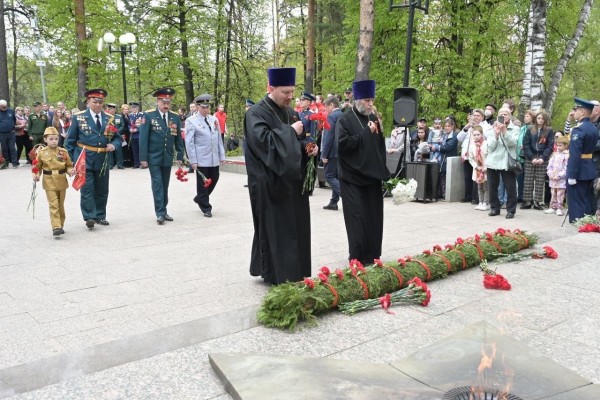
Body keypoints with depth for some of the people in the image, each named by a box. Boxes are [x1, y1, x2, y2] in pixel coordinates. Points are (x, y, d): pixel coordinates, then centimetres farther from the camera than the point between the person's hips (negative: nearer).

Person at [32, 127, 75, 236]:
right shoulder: (41, 153, -3)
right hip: (49, 183, -2)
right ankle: (56, 227, -12)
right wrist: (36, 175, -12)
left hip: (62, 182, 2)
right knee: (53, 205, -9)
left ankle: (61, 225, 26)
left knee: (61, 205, 13)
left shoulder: (63, 152, -1)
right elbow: (37, 167, 4)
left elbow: (69, 165, 6)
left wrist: (70, 171, -14)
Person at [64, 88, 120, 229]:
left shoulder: (109, 119, 7)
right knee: (87, 189, -7)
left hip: (103, 161, 3)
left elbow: (117, 138, 13)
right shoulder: (78, 117, 0)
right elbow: (70, 140, 3)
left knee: (102, 190, 11)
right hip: (84, 160, -3)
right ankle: (89, 217, -4)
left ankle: (100, 216, 23)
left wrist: (113, 145, -10)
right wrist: (70, 160, -2)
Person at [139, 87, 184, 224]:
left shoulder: (175, 117, 5)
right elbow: (143, 138, -8)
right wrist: (143, 158, -12)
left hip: (168, 158, 4)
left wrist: (180, 156, 6)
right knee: (157, 185, -6)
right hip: (154, 158, -4)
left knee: (165, 186, 10)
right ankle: (160, 213, -2)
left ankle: (164, 211, 20)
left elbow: (178, 139, 9)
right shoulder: (148, 116, -6)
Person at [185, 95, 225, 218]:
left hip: (214, 158, 6)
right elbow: (189, 142, -7)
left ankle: (199, 198, 35)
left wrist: (222, 155, 10)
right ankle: (206, 208, 14)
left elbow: (219, 138, 14)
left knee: (214, 180, 13)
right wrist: (193, 160, -12)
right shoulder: (191, 121, -5)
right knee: (203, 183, 2)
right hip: (201, 159, -5)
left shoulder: (214, 120, 11)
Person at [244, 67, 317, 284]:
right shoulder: (256, 113, -10)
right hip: (271, 184, -7)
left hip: (292, 181, 8)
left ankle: (294, 272, 22)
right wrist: (290, 131, -18)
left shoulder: (290, 113, 13)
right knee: (275, 229, -2)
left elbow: (299, 141, 21)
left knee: (295, 227, 11)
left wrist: (309, 147, -1)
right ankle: (276, 274, 10)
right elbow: (262, 140, -25)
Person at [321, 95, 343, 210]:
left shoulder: (331, 116, -14)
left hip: (333, 152, -9)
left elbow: (328, 137, -19)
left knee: (329, 176, -2)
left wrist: (324, 154, -16)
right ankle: (333, 202, 18)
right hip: (342, 152, 9)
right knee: (336, 176, 14)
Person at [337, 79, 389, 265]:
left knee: (373, 217, 8)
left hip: (372, 175, 6)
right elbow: (342, 144, -19)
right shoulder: (345, 120, -7)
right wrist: (366, 133, -17)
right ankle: (358, 257, 4)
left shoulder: (373, 118, 12)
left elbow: (380, 144, 19)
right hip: (353, 176, -6)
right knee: (357, 217, -5)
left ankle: (372, 255, 18)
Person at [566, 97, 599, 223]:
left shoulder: (578, 129, -18)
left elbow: (575, 154, -22)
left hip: (579, 170, -9)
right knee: (588, 201, 14)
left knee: (577, 202, -3)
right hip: (590, 170, 9)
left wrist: (571, 175, -22)